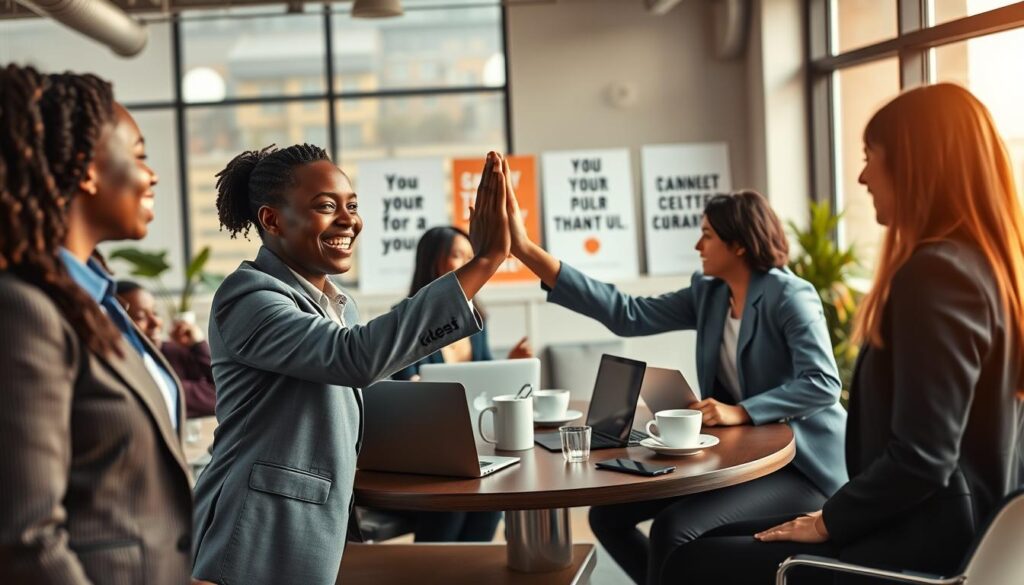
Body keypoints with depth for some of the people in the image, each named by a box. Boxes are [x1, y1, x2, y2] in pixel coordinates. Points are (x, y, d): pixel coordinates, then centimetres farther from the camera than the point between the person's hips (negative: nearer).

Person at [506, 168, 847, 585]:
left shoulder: (789, 296, -15)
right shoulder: (707, 294, 5)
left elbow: (823, 384, -23)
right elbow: (628, 315, -3)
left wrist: (739, 411, -33)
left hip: (798, 463, -7)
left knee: (673, 528, -26)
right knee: (609, 514, 0)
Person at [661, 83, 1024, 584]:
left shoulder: (936, 272, -20)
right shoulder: (979, 263, 12)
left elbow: (922, 458, -25)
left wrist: (829, 521, -10)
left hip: (925, 544, -10)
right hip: (936, 525, 10)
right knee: (712, 537, 16)